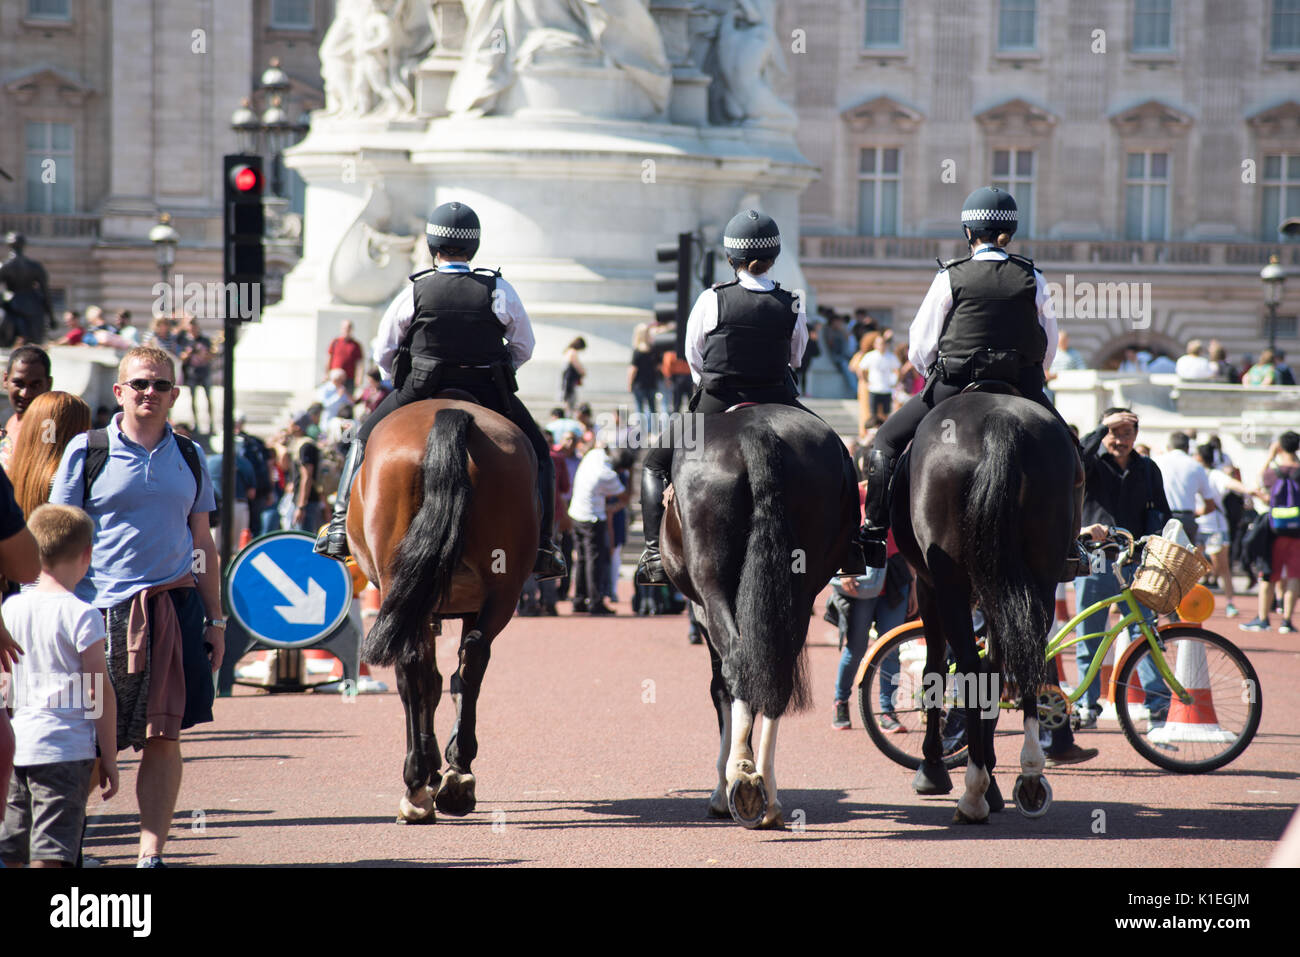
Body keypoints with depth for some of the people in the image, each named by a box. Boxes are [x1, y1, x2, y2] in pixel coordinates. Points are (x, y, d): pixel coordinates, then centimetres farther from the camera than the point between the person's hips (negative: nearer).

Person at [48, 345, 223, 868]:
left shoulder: (188, 457, 12)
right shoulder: (86, 451, 1)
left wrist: (215, 619, 14)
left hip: (173, 605, 3)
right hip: (103, 606, -3)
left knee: (165, 737, -1)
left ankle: (151, 854, 3)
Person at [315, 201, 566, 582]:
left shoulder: (414, 292, -6)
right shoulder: (499, 291, -7)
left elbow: (383, 353, 2)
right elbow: (524, 348, 4)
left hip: (421, 394, 0)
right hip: (489, 395, 0)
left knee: (365, 439, 24)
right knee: (537, 452, 19)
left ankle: (341, 525, 14)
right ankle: (542, 546, 7)